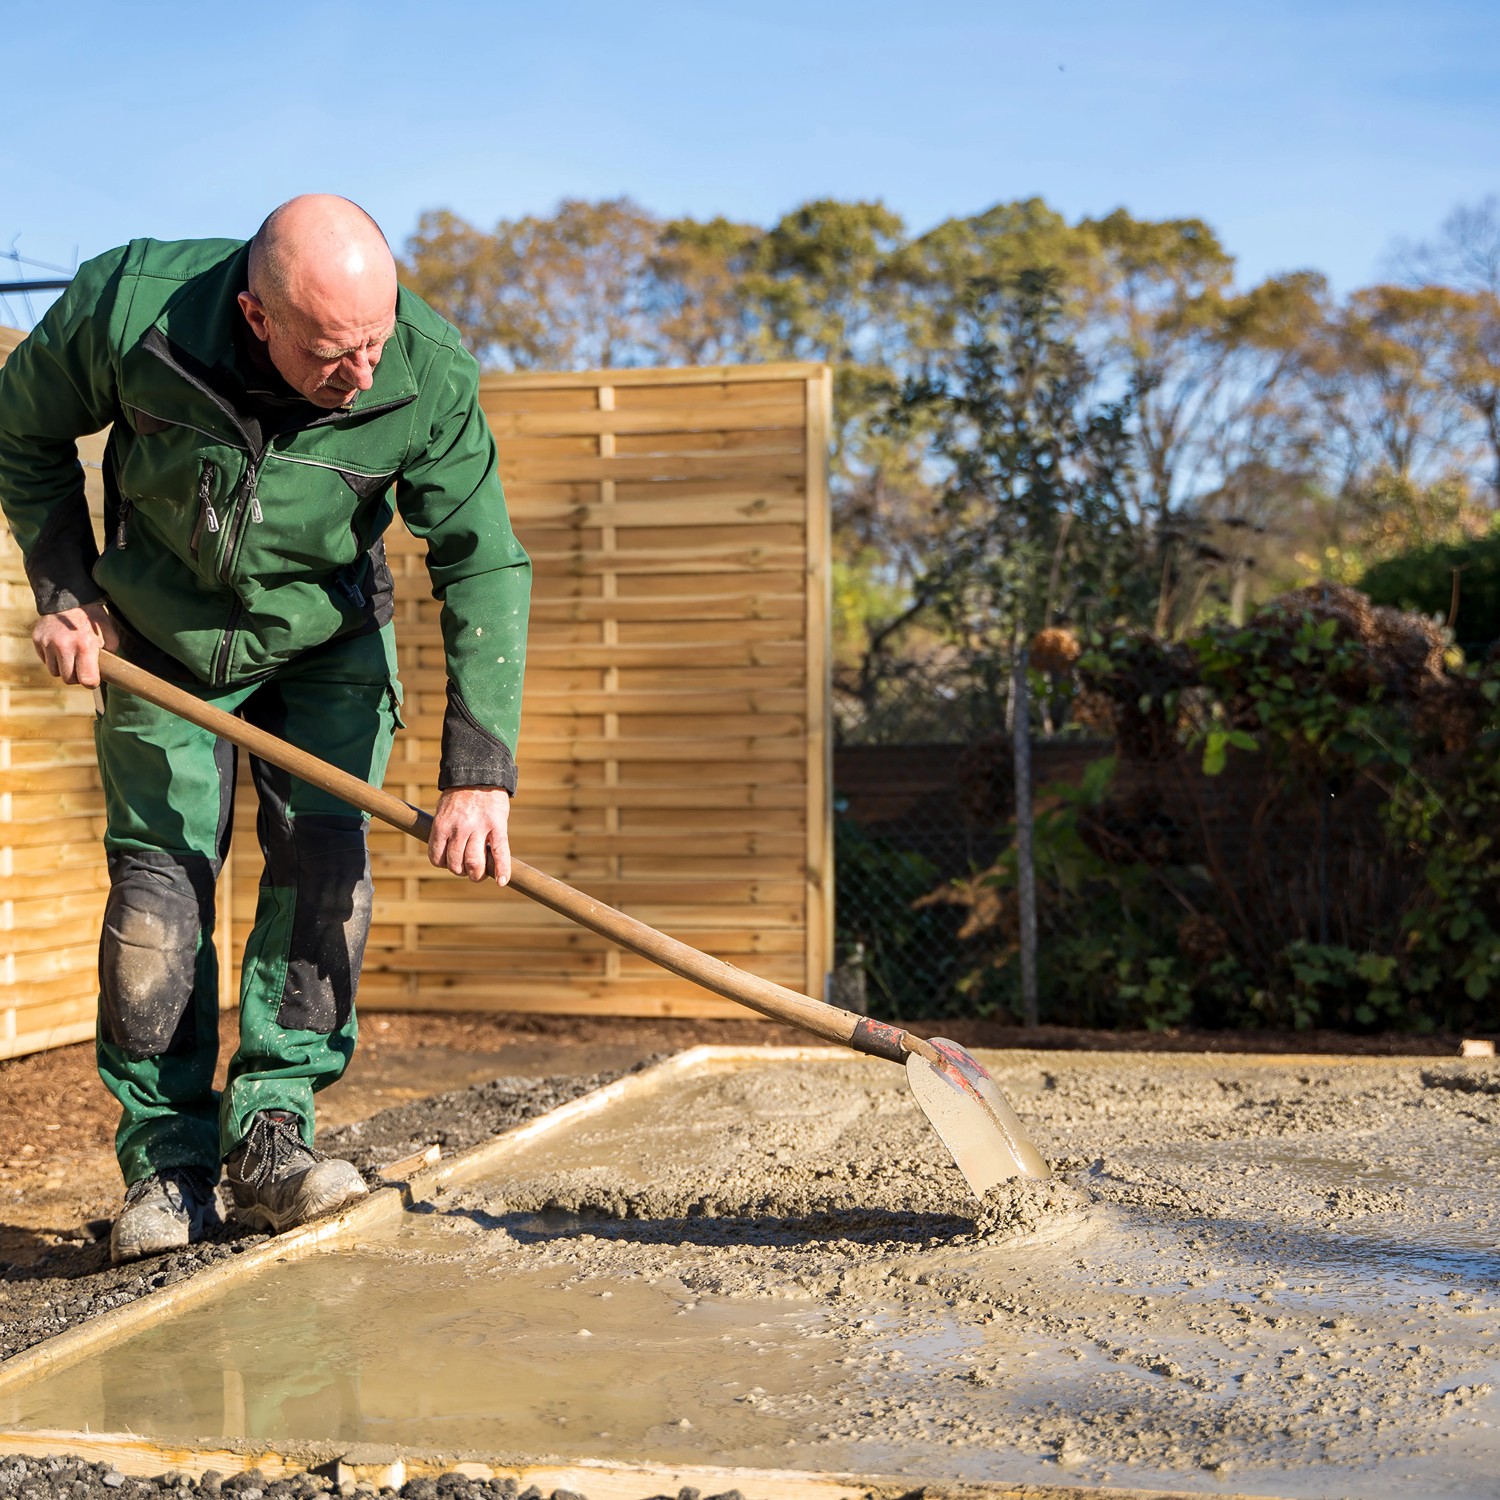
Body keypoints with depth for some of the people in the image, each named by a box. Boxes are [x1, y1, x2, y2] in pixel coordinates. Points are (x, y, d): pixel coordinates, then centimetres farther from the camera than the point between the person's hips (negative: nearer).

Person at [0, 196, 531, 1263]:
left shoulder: (430, 376, -27)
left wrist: (479, 766, -26)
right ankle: (167, 1162, 5)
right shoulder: (129, 309, -28)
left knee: (324, 860, -13)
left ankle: (272, 1126, -2)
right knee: (159, 882, -6)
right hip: (161, 645, 0)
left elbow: (485, 565, -20)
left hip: (328, 645, 1)